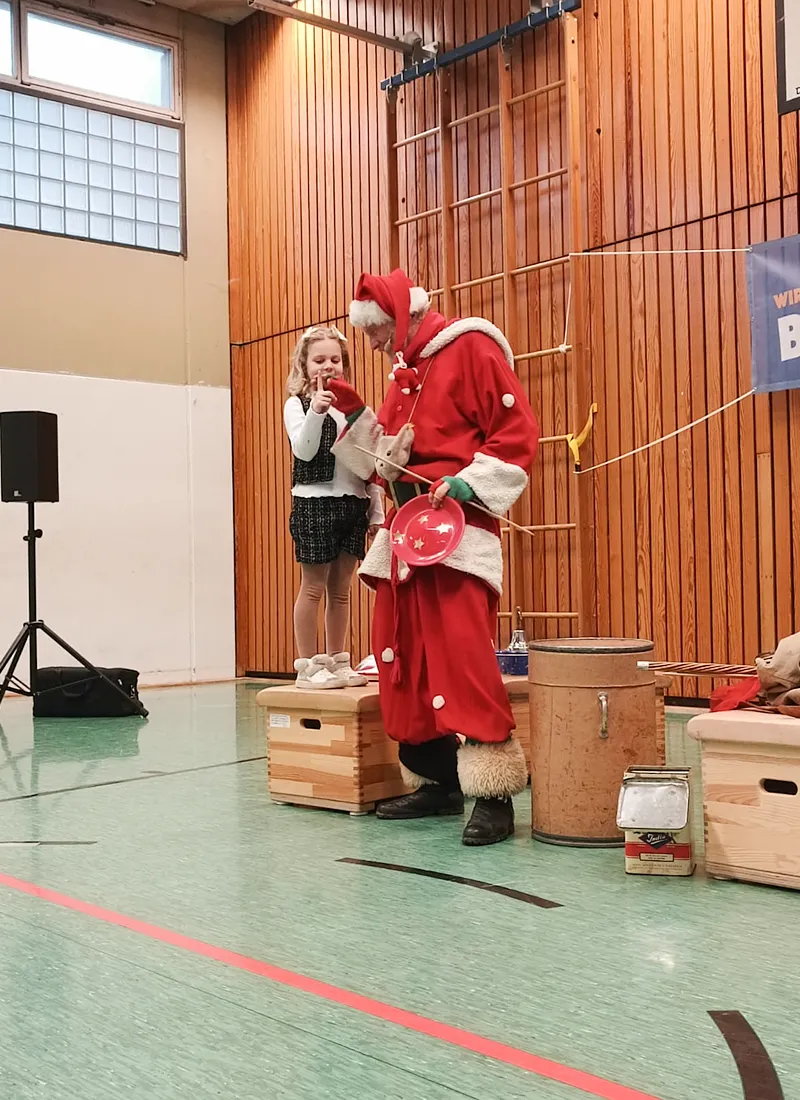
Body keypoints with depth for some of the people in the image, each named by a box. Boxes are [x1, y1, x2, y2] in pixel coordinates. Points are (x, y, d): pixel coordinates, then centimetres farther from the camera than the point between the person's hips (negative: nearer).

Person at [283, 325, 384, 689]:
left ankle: (336, 662, 19)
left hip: (353, 504, 5)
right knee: (313, 587, 0)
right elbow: (303, 450, -16)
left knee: (341, 588, 10)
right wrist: (316, 410, -29)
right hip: (314, 502, -5)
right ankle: (307, 666, 7)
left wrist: (376, 511, 10)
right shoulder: (298, 405, 0)